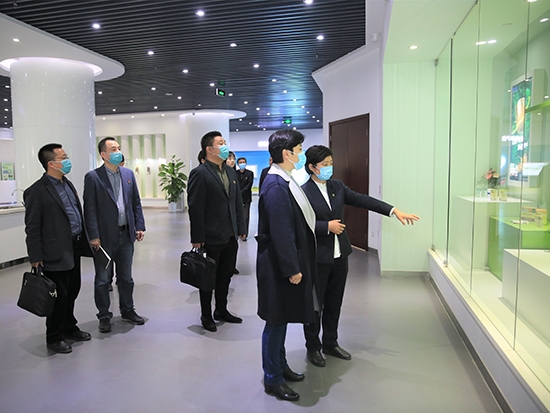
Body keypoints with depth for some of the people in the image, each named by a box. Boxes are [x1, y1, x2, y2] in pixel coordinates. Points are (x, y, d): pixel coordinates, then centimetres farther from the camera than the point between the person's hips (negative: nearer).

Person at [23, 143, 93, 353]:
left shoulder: (68, 184, 12)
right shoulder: (36, 191, -13)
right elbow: (32, 228, -13)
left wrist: (84, 242, 15)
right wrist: (35, 257, -12)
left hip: (74, 249, 8)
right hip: (56, 253, -7)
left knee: (72, 292, 17)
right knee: (59, 296, 3)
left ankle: (69, 328, 34)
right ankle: (54, 338, 20)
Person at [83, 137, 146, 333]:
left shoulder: (128, 174, 8)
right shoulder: (93, 177, -7)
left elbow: (136, 203, 10)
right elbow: (90, 209, -10)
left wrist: (140, 226, 4)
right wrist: (94, 236, -14)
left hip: (126, 234, 5)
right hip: (105, 236, -4)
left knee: (126, 277, 16)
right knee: (103, 279, 8)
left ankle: (127, 310, 31)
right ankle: (104, 316, 22)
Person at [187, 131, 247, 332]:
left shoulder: (231, 172, 11)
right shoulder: (199, 173, -12)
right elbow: (195, 208, -15)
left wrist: (241, 228, 9)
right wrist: (197, 238, -16)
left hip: (230, 236, 7)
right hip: (211, 238, -7)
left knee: (226, 276, 17)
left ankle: (221, 310, 35)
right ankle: (206, 315, 27)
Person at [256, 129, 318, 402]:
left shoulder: (284, 181, 8)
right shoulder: (276, 186, -22)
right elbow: (281, 233, -24)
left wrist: (297, 264, 16)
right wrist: (292, 269, -20)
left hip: (287, 262, 10)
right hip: (279, 265, -10)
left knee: (281, 319, 21)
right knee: (276, 321, 5)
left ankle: (280, 366, 39)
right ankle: (272, 379, 22)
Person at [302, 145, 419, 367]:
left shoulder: (337, 186, 6)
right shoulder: (303, 192, -14)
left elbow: (362, 200, -1)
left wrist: (394, 211, -9)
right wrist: (327, 226, -21)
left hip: (339, 255, 6)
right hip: (316, 258, -6)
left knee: (334, 303, 17)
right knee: (314, 304, 8)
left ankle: (330, 343, 34)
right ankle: (313, 348, 26)